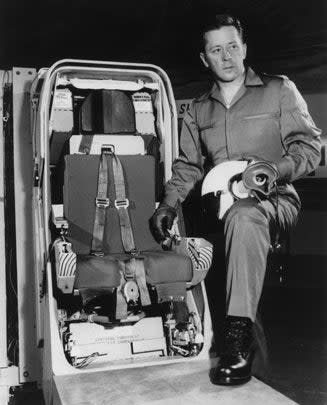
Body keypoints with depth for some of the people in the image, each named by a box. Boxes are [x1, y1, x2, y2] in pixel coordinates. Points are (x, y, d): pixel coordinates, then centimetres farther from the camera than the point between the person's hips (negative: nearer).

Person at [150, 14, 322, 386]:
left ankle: (238, 334, -38)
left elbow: (310, 146, 1)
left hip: (274, 201, -6)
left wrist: (275, 168, -20)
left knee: (243, 216, -36)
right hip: (221, 205, 7)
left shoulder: (279, 91, 7)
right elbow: (187, 165, 17)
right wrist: (169, 203, 0)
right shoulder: (198, 110, 17)